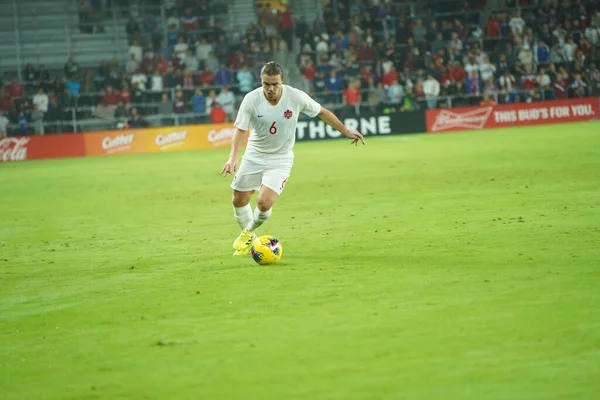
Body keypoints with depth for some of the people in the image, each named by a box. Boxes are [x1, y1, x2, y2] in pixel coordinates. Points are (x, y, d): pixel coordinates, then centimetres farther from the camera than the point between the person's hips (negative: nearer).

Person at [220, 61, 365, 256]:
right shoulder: (251, 99, -18)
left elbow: (322, 112, -1)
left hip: (280, 159, -2)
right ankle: (247, 237, 39)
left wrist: (346, 131, 6)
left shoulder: (296, 97, -17)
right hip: (253, 157, 2)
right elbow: (240, 130, -16)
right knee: (239, 201, 8)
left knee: (264, 203, -18)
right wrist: (233, 158, -31)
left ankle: (250, 230, 16)